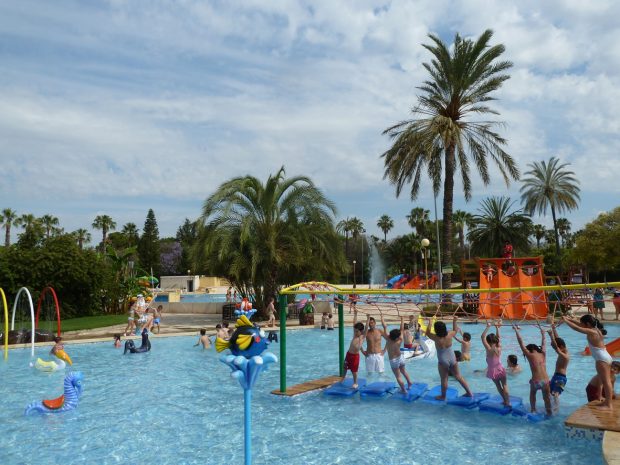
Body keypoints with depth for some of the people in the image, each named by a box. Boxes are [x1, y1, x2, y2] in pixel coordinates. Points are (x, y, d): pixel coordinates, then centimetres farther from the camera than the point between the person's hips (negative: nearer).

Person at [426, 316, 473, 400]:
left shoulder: (436, 338, -21)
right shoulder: (449, 335, -12)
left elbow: (427, 333, -3)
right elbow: (455, 330, 11)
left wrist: (429, 323, 2)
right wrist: (454, 321, 20)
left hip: (443, 361, -4)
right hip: (452, 359, 4)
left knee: (444, 379, 10)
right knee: (458, 376, 19)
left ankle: (443, 396, 26)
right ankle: (469, 393, 28)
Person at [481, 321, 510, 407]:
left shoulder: (489, 349, -21)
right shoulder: (499, 348, -10)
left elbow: (482, 337, -26)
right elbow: (498, 337, 4)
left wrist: (488, 327, -26)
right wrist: (497, 327, 7)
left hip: (493, 371, -2)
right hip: (501, 369, 3)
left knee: (498, 386, 17)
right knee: (504, 385, 13)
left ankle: (505, 401, 22)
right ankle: (507, 402, 9)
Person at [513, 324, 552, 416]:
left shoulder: (530, 355, 0)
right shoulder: (543, 354, 10)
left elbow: (521, 342, 4)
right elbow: (543, 344, 27)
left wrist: (516, 330, 13)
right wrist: (543, 333, 43)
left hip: (535, 382, -2)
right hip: (546, 381, 2)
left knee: (532, 394, 27)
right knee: (547, 398, 18)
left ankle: (533, 410, 30)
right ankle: (549, 413, 20)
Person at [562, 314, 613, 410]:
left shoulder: (591, 332, -17)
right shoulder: (596, 329, 9)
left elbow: (576, 328, -19)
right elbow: (581, 325, 20)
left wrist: (565, 320, -8)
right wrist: (570, 319, 17)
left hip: (602, 359, -10)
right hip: (606, 357, 10)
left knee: (606, 381, -3)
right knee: (607, 381, 15)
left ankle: (608, 405, 2)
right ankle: (608, 401, 25)